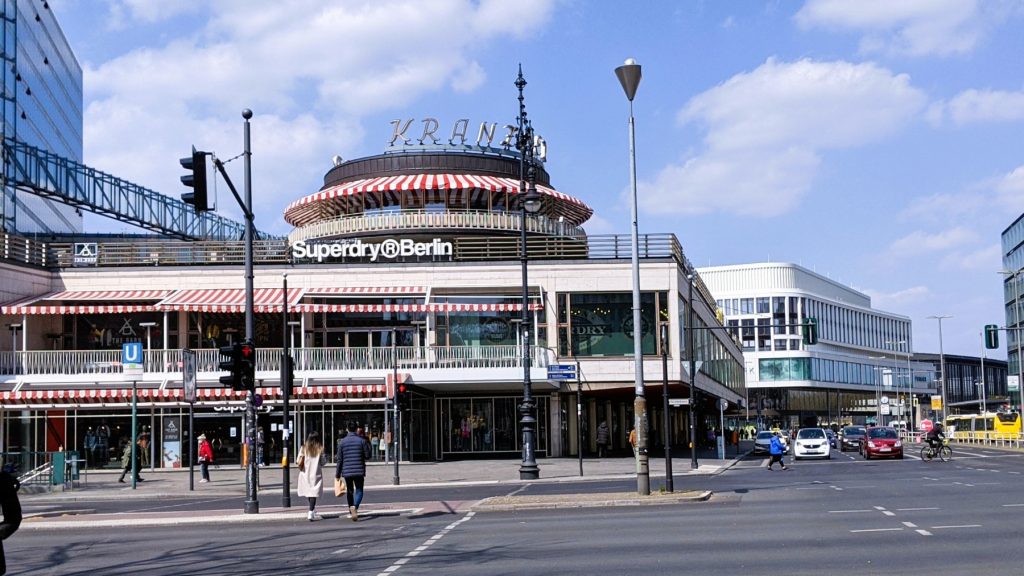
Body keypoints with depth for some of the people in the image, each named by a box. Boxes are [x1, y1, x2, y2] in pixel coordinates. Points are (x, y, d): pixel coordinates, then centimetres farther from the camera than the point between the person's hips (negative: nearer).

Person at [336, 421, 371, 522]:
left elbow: (339, 459, 1)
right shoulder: (362, 440, -4)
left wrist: (337, 474, 6)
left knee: (349, 491, 16)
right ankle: (355, 507, -27)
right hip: (359, 471, -2)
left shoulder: (342, 442, 1)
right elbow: (367, 455, -3)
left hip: (347, 471, 2)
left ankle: (351, 512, 25)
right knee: (359, 491, -1)